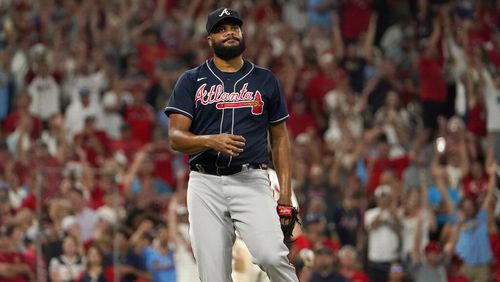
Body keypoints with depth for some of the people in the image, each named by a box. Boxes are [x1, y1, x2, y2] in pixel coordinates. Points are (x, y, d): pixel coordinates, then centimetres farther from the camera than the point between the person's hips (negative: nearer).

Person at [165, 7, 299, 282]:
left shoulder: (265, 80, 13)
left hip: (251, 181, 0)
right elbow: (175, 137, 0)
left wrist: (285, 194, 4)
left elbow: (279, 137, 15)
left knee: (271, 255, -23)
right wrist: (211, 140, -21)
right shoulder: (191, 81, 9)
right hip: (205, 184, 0)